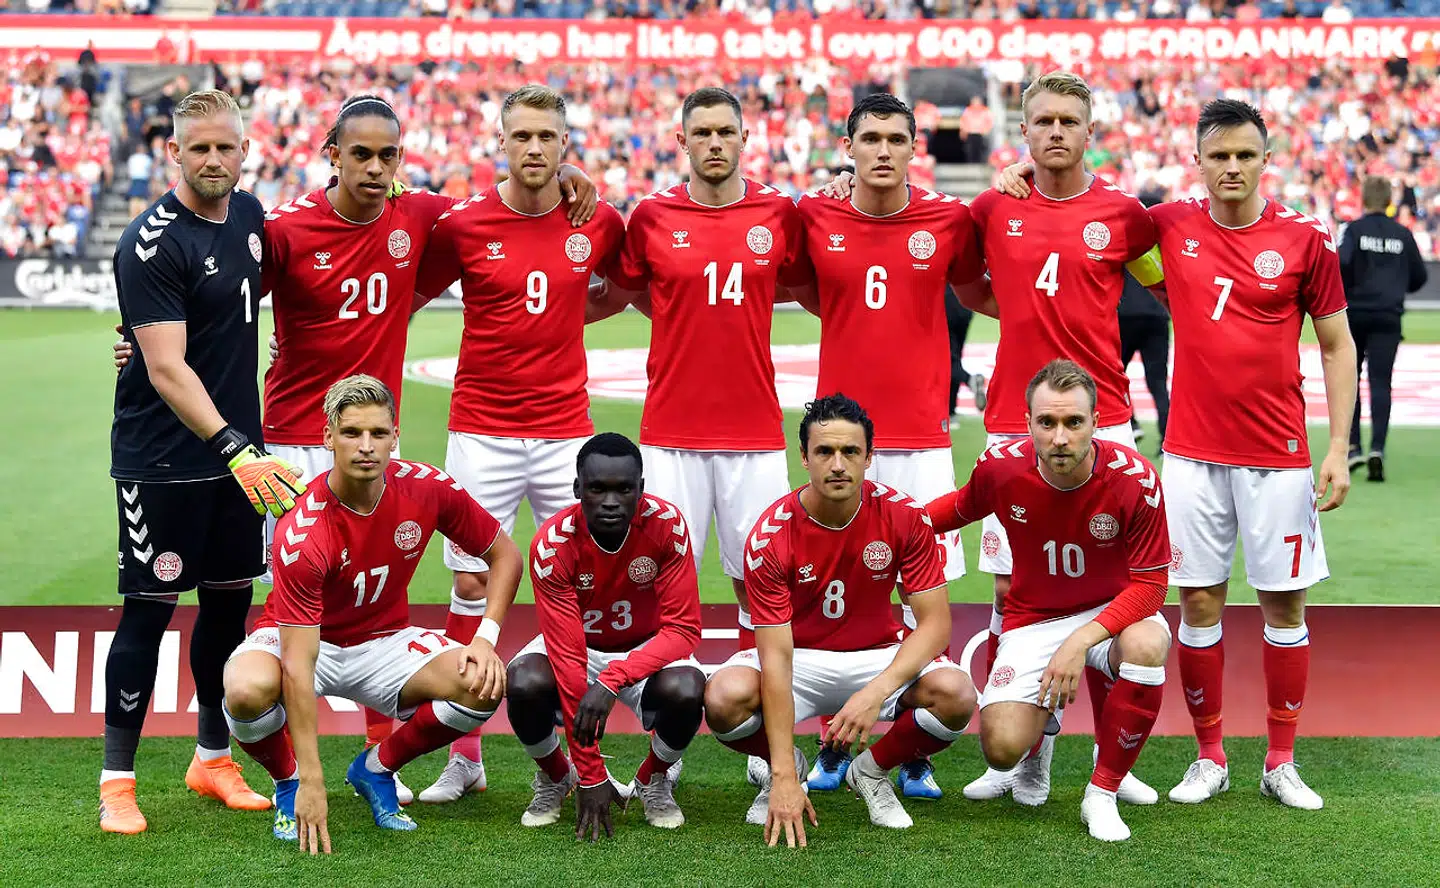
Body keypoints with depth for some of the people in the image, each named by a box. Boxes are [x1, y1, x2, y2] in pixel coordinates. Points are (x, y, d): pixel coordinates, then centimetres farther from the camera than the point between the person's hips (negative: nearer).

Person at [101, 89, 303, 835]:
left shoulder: (248, 215, 6)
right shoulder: (152, 243, -16)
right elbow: (165, 368, -24)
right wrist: (234, 450, -32)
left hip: (239, 449, 7)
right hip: (162, 458, -7)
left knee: (230, 599, 12)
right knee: (149, 609, -3)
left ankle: (213, 758, 26)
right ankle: (116, 780, 6)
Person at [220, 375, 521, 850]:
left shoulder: (427, 488, -17)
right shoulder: (302, 533, -30)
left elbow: (504, 554, 0)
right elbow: (298, 666, -33)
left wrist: (485, 638, -17)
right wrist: (311, 782, -36)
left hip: (383, 641, 4)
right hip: (301, 640, -4)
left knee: (484, 685, -23)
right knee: (248, 690, -38)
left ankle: (376, 768, 4)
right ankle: (288, 781, -1)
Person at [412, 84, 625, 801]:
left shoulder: (599, 224, 2)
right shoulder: (462, 225, -3)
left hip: (566, 431, 1)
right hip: (481, 430, -1)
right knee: (472, 582, 1)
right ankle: (465, 756, 11)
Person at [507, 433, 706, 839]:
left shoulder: (667, 525, -25)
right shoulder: (552, 543, -27)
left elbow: (683, 629, -24)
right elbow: (567, 656, -28)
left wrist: (612, 680, -41)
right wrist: (591, 776, -29)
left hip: (647, 649, 0)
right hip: (579, 646, 0)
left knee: (685, 692, -33)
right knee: (525, 685, -32)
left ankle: (654, 781, 2)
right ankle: (554, 778, 2)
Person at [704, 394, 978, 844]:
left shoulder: (903, 516, -16)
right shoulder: (770, 537, -21)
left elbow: (935, 621, -15)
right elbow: (776, 658, -24)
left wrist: (875, 693, -33)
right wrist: (784, 778, -31)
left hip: (878, 657, 1)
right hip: (800, 660, -1)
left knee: (956, 695, -29)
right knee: (725, 698, -32)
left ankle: (872, 771, 3)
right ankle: (785, 766, 4)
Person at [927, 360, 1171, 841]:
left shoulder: (1135, 479, -23)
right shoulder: (1001, 466, -16)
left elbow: (1149, 584, -18)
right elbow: (961, 507, 9)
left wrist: (1081, 640, -30)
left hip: (1112, 612, -1)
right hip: (1033, 620, 1)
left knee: (1147, 645, -38)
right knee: (1002, 748, -18)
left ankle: (1102, 795, -16)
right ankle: (1044, 716, 25)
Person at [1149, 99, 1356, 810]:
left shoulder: (1305, 239, -3)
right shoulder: (1169, 226, 1)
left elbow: (1337, 346, 2)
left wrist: (1339, 450, -4)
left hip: (1278, 456, -1)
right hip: (1193, 451, 1)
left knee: (1283, 603, 4)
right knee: (1198, 601, 3)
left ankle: (1281, 763, 15)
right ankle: (1209, 758, 15)